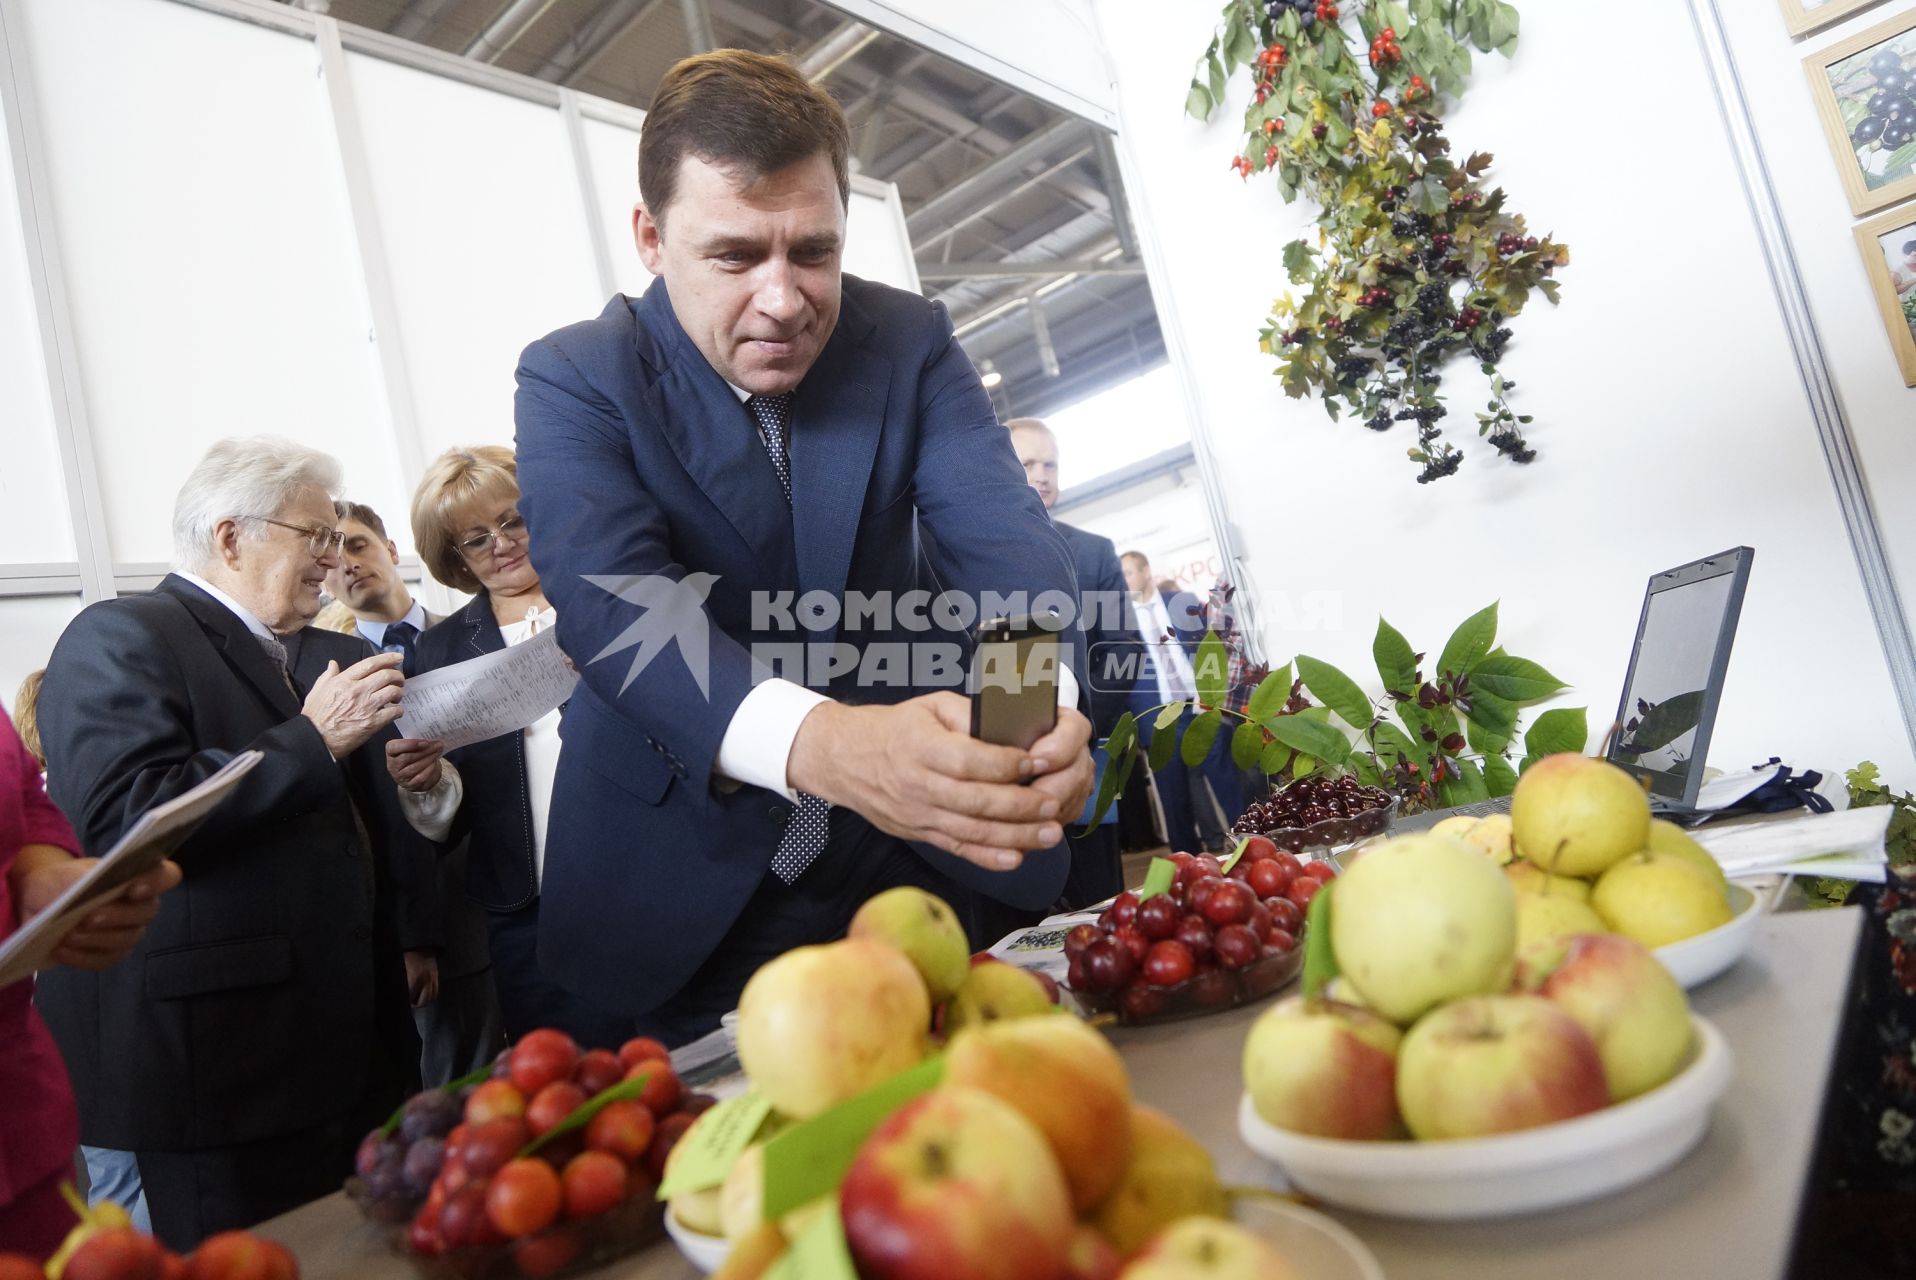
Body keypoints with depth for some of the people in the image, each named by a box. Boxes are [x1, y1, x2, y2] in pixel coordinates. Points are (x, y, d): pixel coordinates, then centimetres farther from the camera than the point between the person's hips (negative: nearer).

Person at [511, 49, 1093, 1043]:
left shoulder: (910, 343, -5)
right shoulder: (574, 379, -12)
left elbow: (998, 531, -18)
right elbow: (611, 594, -28)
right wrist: (817, 741, -48)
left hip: (917, 860, 2)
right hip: (687, 883, -1)